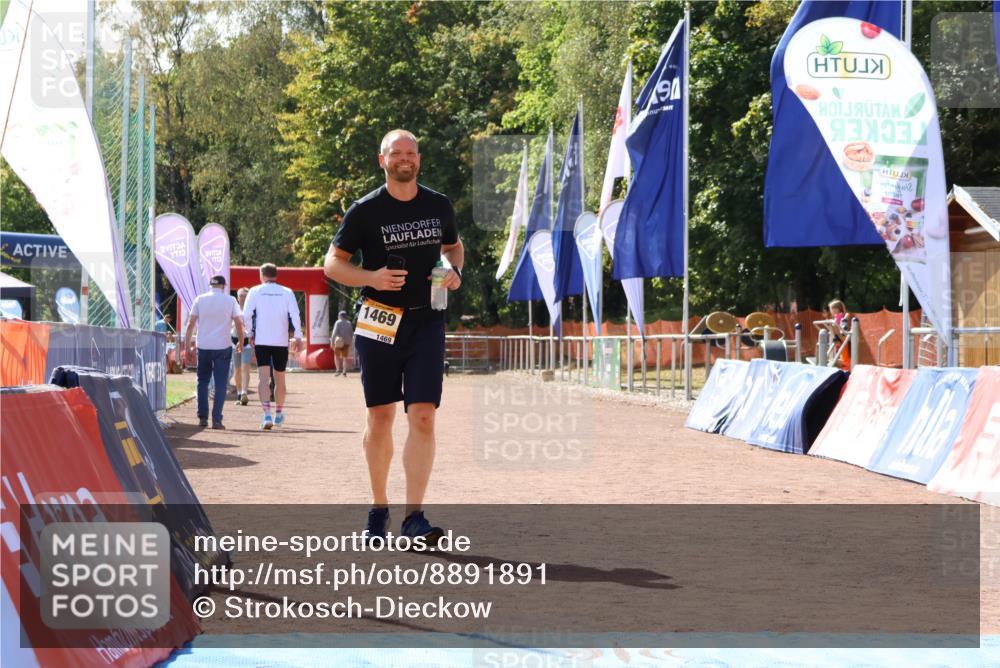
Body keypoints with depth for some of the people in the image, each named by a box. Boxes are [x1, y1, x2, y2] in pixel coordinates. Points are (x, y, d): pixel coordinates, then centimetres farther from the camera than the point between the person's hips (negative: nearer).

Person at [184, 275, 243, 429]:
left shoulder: (200, 300, 3)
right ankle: (216, 420, -5)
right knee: (220, 384, 2)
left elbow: (191, 324, 1)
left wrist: (188, 345, 6)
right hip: (223, 347, -2)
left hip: (203, 347, 2)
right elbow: (239, 323, -1)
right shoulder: (230, 301, 0)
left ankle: (202, 418, 13)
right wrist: (241, 343, 13)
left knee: (203, 382, 15)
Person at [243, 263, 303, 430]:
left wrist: (251, 333, 8)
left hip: (261, 341, -2)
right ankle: (279, 414, 29)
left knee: (263, 378, -8)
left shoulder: (255, 291, 2)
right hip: (282, 341, 2)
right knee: (280, 379, 16)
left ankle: (267, 415, -25)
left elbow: (246, 315, -5)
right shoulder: (287, 292, 4)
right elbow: (295, 315, -5)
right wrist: (298, 337, -4)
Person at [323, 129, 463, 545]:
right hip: (378, 322, -1)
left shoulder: (439, 206, 7)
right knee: (380, 417, 6)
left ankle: (414, 517, -12)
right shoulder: (365, 210, -3)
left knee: (423, 417, -10)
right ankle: (378, 509, 21)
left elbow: (453, 245, 25)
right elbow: (332, 263, 1)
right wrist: (371, 278, -17)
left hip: (426, 322, 2)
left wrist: (455, 270, 2)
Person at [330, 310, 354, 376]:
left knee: (337, 356, 5)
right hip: (346, 342, 4)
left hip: (339, 342, -4)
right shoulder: (349, 323, 7)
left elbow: (334, 333, -13)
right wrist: (350, 343, 20)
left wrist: (332, 342, -12)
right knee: (345, 357, 10)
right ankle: (344, 371, 4)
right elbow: (351, 334, 12)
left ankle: (338, 370, -9)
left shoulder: (338, 322, -7)